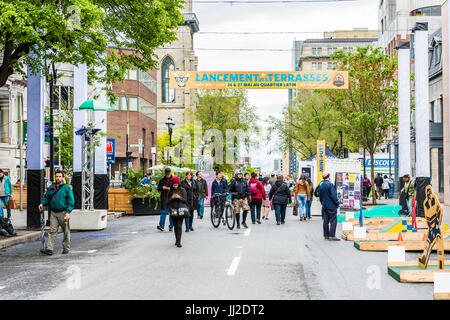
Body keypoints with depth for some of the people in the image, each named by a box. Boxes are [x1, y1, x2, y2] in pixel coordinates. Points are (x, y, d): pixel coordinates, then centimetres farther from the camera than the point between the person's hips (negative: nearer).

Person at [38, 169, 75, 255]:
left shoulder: (67, 188, -2)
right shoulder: (51, 187, 11)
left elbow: (71, 201, -6)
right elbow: (47, 198, 21)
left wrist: (68, 212, -15)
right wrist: (42, 203, 0)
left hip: (63, 213, -3)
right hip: (53, 213, 3)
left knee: (66, 232, 6)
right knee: (52, 231, -5)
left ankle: (66, 248, 18)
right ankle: (49, 249, -10)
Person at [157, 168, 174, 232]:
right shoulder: (162, 180, 10)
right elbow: (158, 188, 14)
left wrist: (171, 188, -18)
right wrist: (162, 187, -7)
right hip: (164, 199, 2)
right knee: (163, 212, -3)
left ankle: (171, 226, 15)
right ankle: (161, 225, -6)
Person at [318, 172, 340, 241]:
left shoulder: (321, 185, 10)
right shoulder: (330, 184, -15)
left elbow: (320, 196, 16)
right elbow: (333, 195, -18)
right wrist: (337, 202, -8)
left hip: (325, 206, 8)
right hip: (331, 206, -8)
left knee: (326, 221, 12)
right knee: (333, 221, -5)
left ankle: (326, 235, 15)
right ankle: (332, 236, -9)